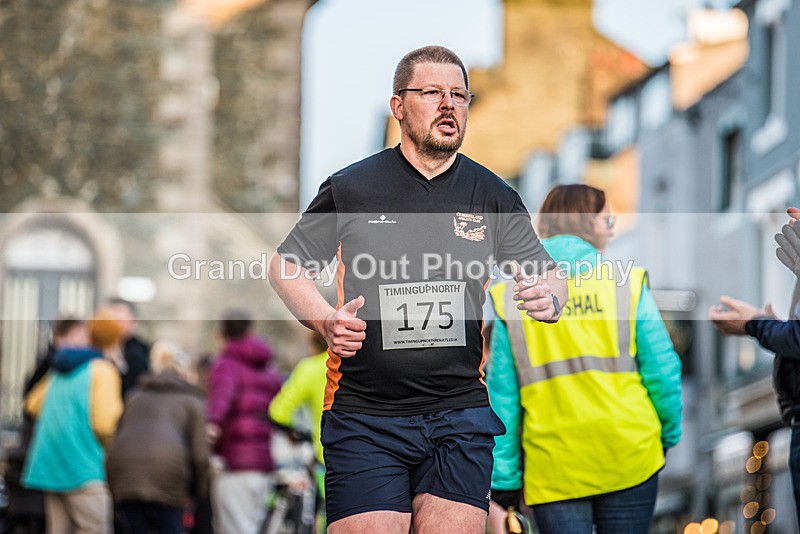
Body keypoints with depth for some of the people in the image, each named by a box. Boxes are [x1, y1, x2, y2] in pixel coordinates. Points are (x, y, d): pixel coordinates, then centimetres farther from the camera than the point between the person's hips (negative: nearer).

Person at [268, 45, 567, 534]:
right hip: (364, 417, -2)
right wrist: (326, 321, -7)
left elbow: (549, 274, 10)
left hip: (460, 417, 2)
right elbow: (287, 264, 11)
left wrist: (549, 297, -15)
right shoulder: (351, 188, 2)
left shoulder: (493, 196, 7)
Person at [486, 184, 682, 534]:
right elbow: (662, 370, -1)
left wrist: (503, 477, 4)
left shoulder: (512, 299, 3)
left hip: (553, 467, 0)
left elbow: (502, 393, 1)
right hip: (628, 460, 0)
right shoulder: (625, 284, 0)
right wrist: (669, 433, 15)